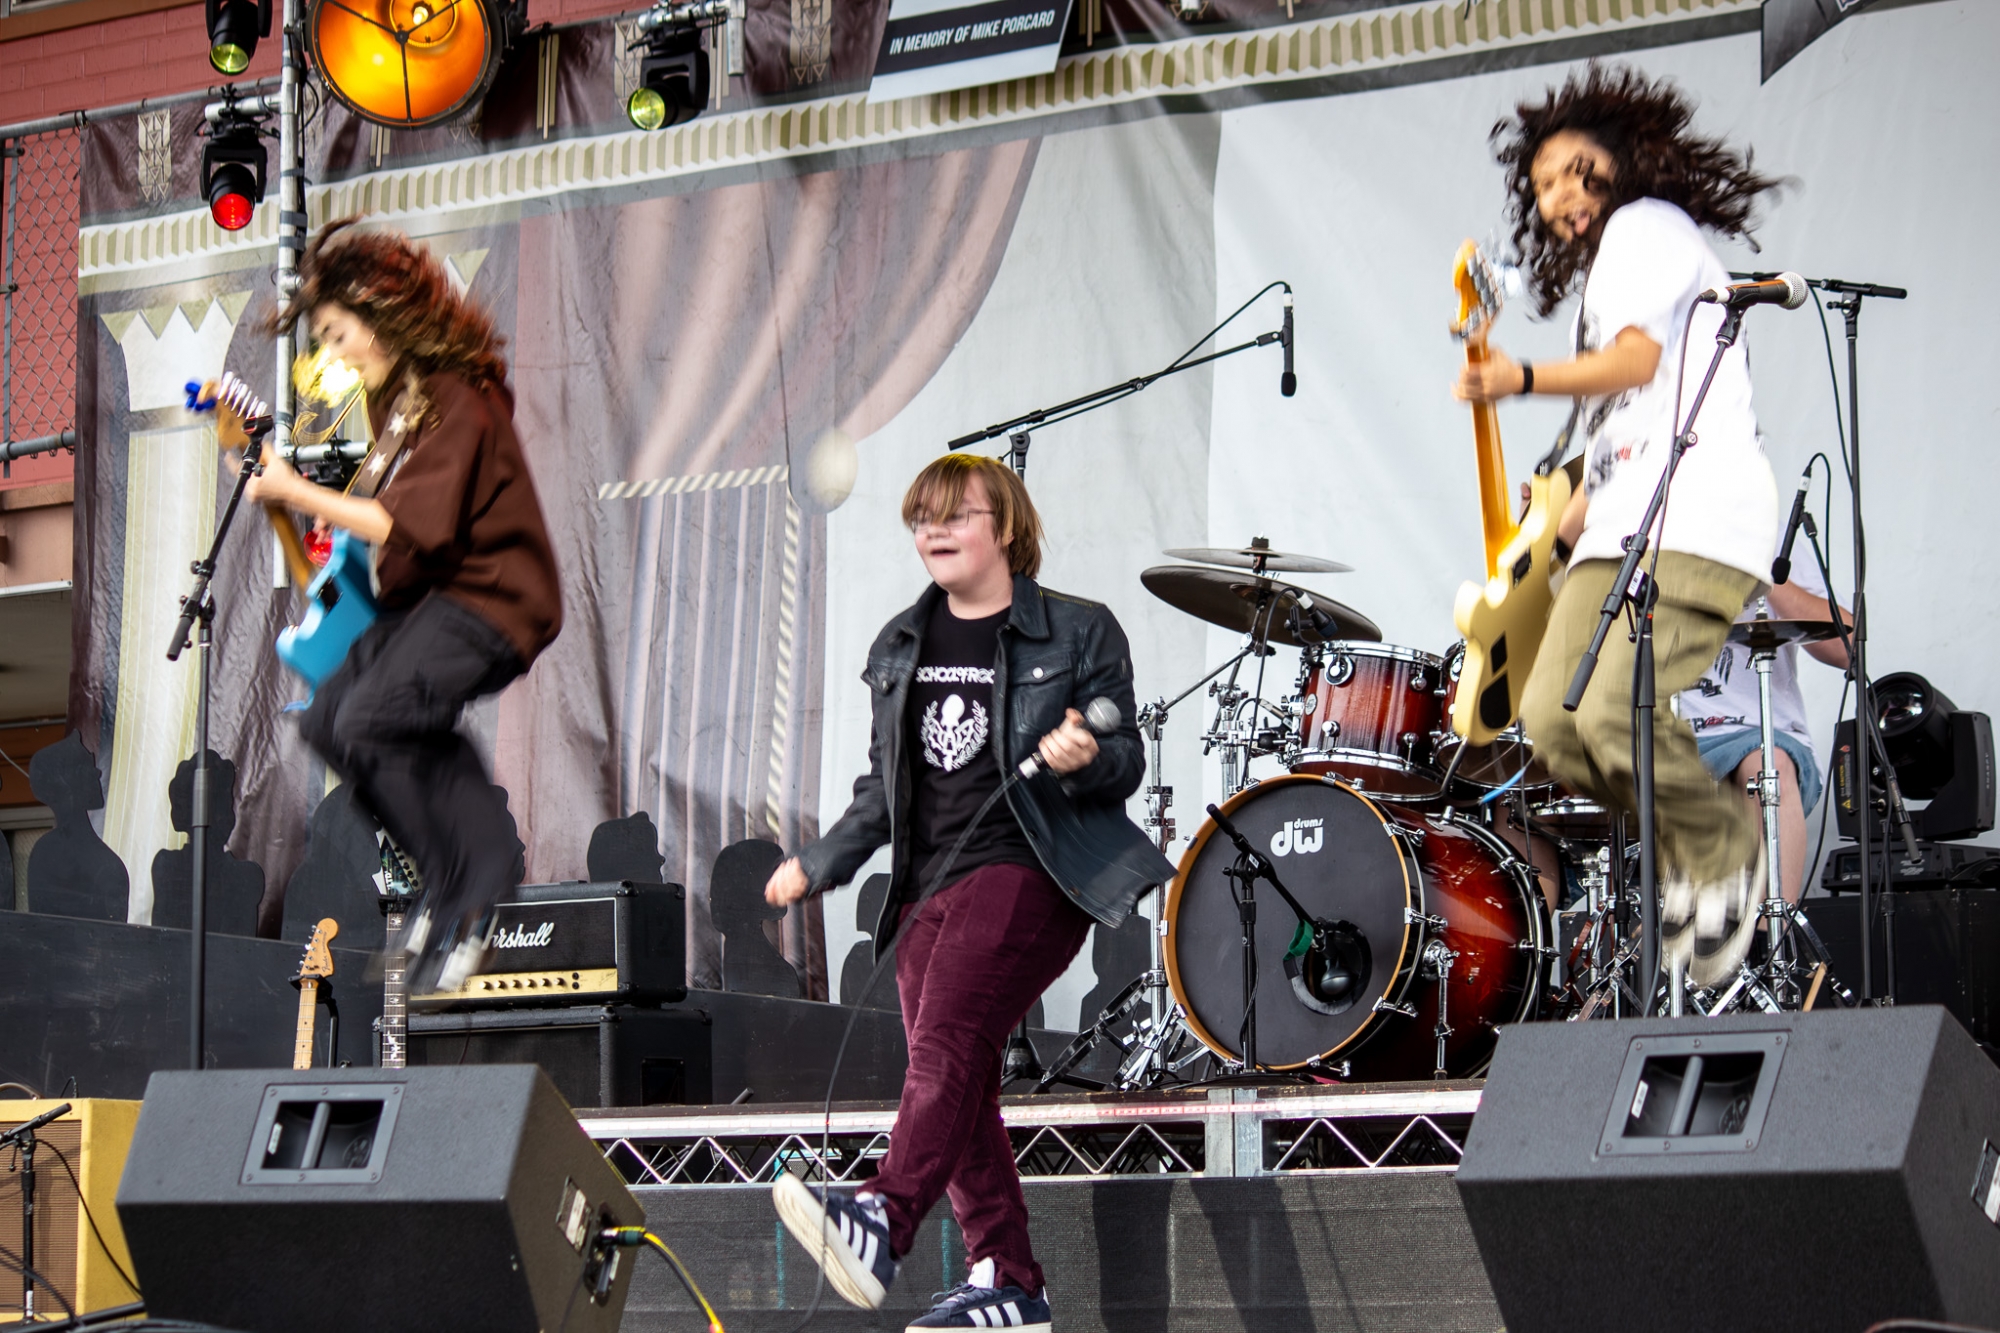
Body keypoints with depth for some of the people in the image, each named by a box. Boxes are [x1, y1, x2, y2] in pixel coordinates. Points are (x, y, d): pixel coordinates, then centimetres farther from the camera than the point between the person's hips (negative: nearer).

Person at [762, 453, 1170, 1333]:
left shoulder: (1078, 633, 4)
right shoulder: (901, 648, 20)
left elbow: (1125, 764, 2)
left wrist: (1084, 758, -19)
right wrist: (818, 865, 22)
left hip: (1027, 872, -7)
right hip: (927, 888, 7)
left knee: (949, 1038, -26)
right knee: (957, 1089, -1)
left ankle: (882, 1222, -43)